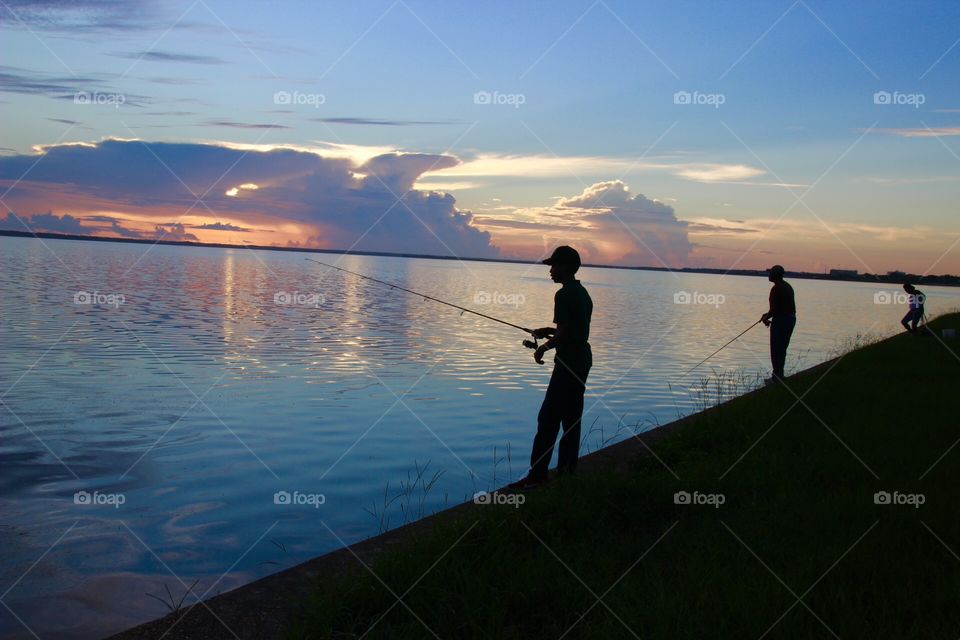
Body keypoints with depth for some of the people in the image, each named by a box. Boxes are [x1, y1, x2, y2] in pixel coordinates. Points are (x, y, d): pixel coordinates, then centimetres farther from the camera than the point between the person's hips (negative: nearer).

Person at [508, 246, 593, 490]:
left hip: (568, 364, -10)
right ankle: (567, 468, 19)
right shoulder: (583, 294, 13)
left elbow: (564, 335, -21)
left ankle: (537, 475, -8)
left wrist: (544, 347, -5)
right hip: (582, 361, 10)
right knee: (571, 416, 14)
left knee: (548, 419, -8)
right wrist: (550, 332, 16)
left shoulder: (564, 295, -16)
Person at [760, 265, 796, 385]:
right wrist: (768, 315, 18)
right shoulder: (788, 286, 13)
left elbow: (775, 309, -21)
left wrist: (766, 318, -4)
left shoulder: (776, 288, -17)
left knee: (776, 350, -2)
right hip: (791, 319, 10)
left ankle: (777, 377, 0)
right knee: (782, 349, 17)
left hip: (781, 320, -10)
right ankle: (779, 375, 23)